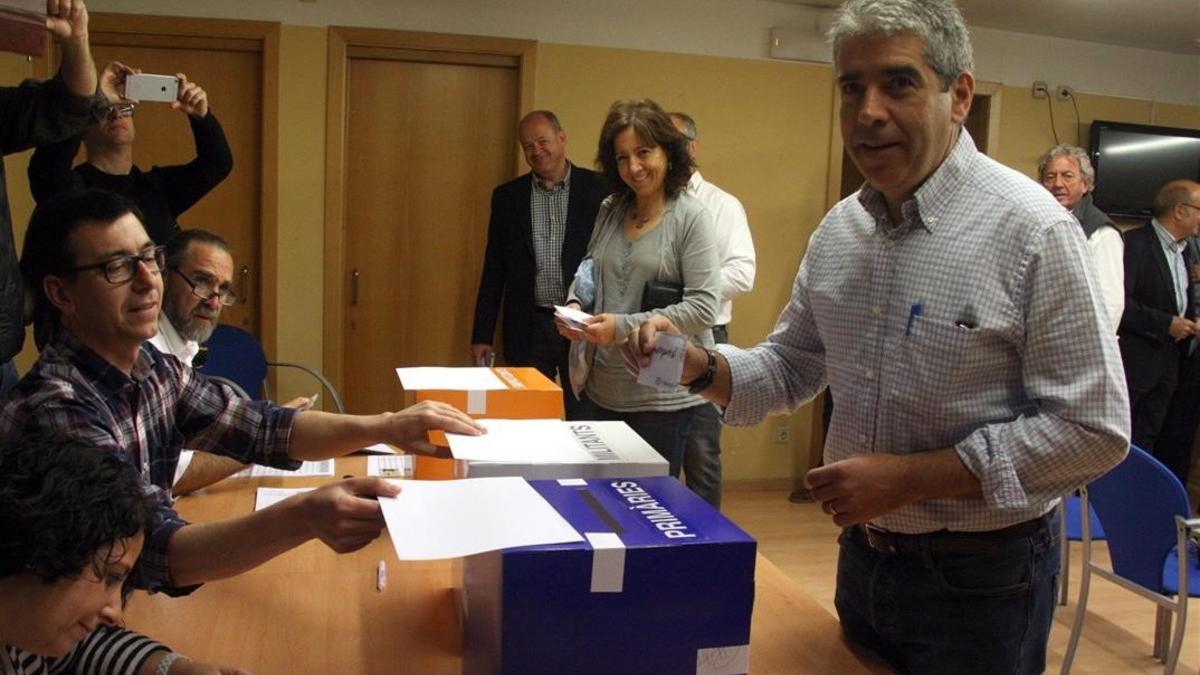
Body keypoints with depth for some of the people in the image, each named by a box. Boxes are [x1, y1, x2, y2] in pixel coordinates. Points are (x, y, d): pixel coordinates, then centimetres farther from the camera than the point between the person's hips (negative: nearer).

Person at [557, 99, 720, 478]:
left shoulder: (692, 218, -10)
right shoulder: (609, 211, 7)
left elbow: (702, 308, -15)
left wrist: (623, 326, -20)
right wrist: (575, 303, -2)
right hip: (600, 390, 5)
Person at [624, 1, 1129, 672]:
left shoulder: (1031, 229, -18)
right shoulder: (838, 230, 1)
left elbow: (1092, 429, -19)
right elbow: (791, 368, 10)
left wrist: (910, 477, -22)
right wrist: (697, 367, -10)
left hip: (979, 581, -5)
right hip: (861, 556, 6)